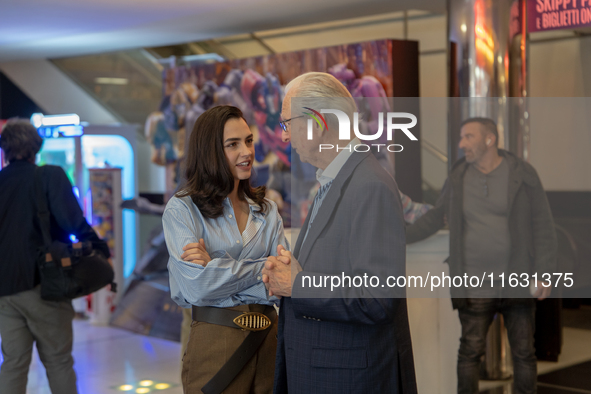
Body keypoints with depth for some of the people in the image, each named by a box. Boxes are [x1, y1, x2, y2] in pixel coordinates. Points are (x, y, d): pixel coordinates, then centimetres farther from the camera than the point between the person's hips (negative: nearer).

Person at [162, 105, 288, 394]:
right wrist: (261, 267, -9)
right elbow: (197, 288, -16)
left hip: (267, 338, 4)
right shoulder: (182, 209, -5)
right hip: (213, 344, -4)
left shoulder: (267, 210, 8)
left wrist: (218, 270, -15)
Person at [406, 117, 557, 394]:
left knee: (523, 352, 8)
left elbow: (542, 226, -2)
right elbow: (436, 216, 14)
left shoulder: (522, 175, -4)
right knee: (470, 351, 3)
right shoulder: (458, 177, 3)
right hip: (474, 286, 1)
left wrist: (544, 273, -8)